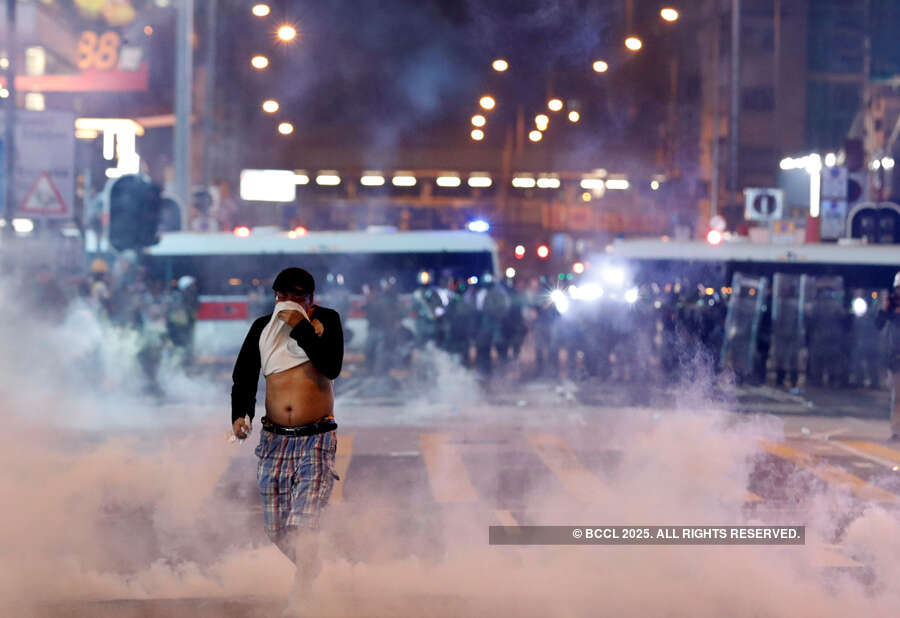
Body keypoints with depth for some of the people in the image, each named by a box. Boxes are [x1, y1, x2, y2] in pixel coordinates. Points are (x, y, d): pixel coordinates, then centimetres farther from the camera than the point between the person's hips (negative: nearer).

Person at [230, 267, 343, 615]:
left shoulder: (326, 321, 0)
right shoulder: (262, 328, 7)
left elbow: (332, 367, -16)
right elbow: (244, 376, 10)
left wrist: (299, 326, -17)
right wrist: (240, 415, -8)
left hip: (316, 441, -4)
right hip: (274, 440, 4)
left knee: (302, 525, -17)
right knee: (276, 530, 7)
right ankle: (312, 570, 34)